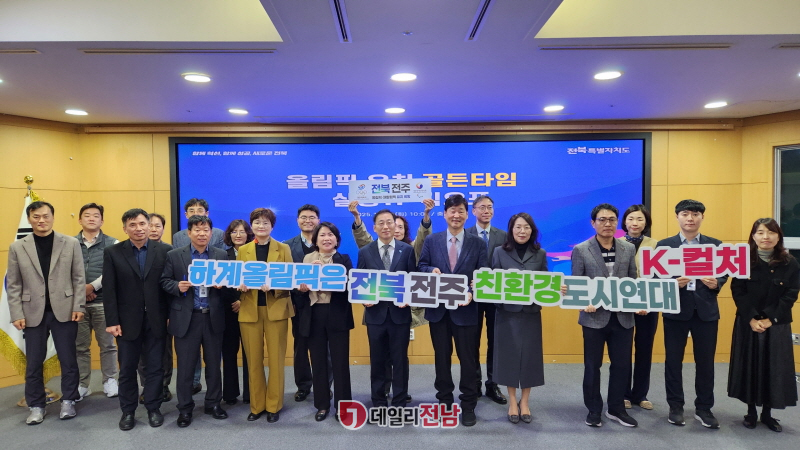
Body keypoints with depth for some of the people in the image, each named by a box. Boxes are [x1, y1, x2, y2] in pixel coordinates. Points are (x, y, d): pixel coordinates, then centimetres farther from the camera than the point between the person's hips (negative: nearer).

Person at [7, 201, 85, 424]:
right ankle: (36, 405, 24)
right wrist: (17, 314, -3)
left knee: (68, 359, 7)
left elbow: (79, 278, 0)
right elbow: (13, 285, 3)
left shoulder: (71, 243, 1)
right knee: (33, 362, 9)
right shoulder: (17, 247, 4)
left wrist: (78, 307, -6)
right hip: (33, 313, 1)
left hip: (64, 311, -1)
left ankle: (68, 401, 22)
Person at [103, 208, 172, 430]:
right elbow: (109, 290, -3)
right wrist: (111, 321, -7)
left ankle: (153, 408, 24)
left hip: (156, 320, 0)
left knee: (155, 367, 9)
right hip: (127, 320, 1)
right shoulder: (113, 252, 0)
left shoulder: (165, 250, -2)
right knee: (127, 369, 12)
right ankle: (128, 411, 27)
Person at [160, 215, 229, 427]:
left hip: (213, 317, 2)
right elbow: (164, 281, 1)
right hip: (186, 317, -1)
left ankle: (213, 403, 27)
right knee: (185, 365, 7)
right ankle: (185, 408, 22)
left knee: (214, 363, 12)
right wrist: (178, 286, -18)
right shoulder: (174, 255, 1)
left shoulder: (222, 255, 5)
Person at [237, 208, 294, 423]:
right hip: (249, 311, 2)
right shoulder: (243, 250, 10)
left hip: (276, 309, -2)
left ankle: (273, 406, 16)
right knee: (253, 360, 7)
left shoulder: (283, 249, 4)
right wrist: (240, 285, -13)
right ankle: (256, 405, 21)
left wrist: (273, 286, -19)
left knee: (276, 359, 3)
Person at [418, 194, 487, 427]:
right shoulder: (431, 240, 4)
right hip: (438, 309, 2)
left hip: (465, 309, -1)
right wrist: (432, 270, -15)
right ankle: (444, 401, 30)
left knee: (468, 358, 7)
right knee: (442, 357, 13)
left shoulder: (478, 244, 1)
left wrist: (472, 293, -19)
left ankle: (468, 406, 22)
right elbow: (421, 266, 7)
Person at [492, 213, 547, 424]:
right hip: (507, 311, -1)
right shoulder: (500, 252, 1)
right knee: (509, 354, 5)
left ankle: (524, 402, 23)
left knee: (529, 355, 6)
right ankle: (512, 401, 21)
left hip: (531, 312, 1)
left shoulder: (540, 254, 5)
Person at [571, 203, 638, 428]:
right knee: (592, 365, 8)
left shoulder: (629, 249, 7)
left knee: (622, 364, 11)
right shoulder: (581, 250, -3)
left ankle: (616, 408, 29)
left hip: (623, 316, 3)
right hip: (595, 316, -3)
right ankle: (594, 410, 24)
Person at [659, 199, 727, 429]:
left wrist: (716, 284, -14)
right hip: (676, 309, -1)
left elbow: (724, 274, 7)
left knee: (705, 362, 8)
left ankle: (703, 408, 24)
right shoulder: (664, 245, 1)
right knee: (673, 360, 6)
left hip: (706, 310, 1)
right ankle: (675, 407, 20)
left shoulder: (715, 245, 7)